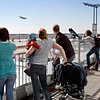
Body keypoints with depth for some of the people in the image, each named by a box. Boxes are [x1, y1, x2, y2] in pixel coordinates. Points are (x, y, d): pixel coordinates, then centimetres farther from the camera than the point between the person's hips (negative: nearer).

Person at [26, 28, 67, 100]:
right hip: (43, 67, 3)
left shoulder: (37, 43, -7)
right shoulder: (50, 42, 2)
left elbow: (28, 53, -12)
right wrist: (65, 59, 8)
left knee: (36, 87, 4)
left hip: (34, 66, -3)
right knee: (44, 85, 19)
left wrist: (26, 55, 11)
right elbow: (61, 48, 2)